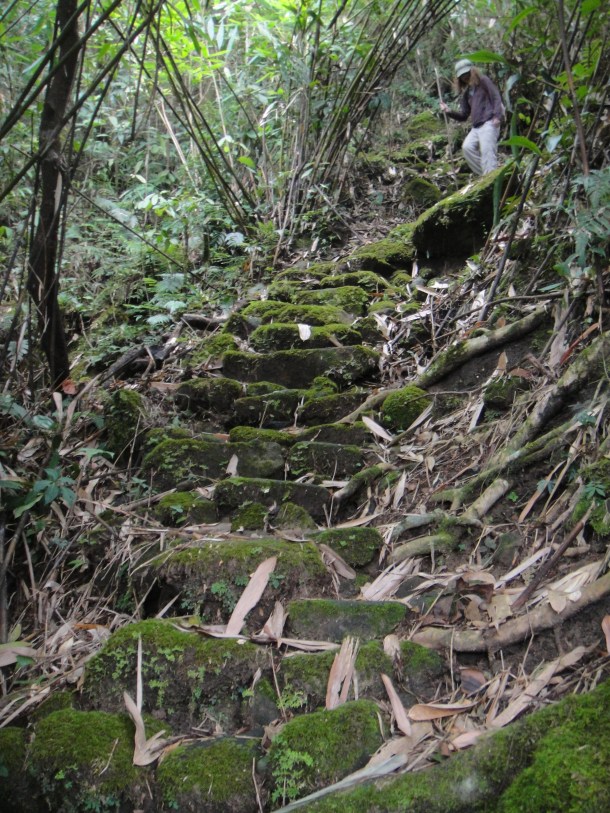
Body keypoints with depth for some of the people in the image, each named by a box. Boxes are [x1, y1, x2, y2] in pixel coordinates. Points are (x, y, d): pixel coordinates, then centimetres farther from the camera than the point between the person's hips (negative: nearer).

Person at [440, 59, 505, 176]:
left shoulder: (483, 81, 6)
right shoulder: (466, 92, 23)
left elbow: (497, 98, -4)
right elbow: (463, 116, 22)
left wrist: (497, 116, -18)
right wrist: (448, 111, 5)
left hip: (489, 123, -7)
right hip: (476, 127, 7)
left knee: (487, 153, -17)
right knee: (467, 147, -12)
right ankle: (483, 175, -7)